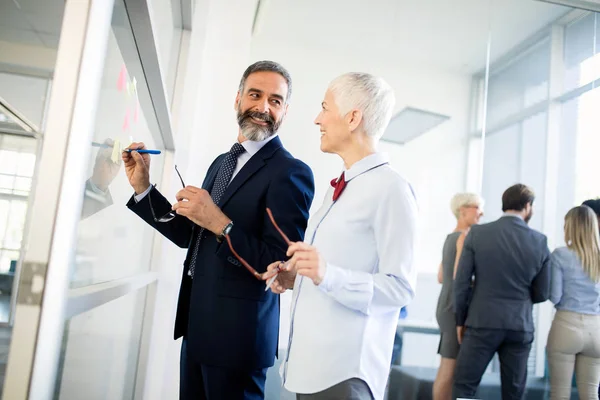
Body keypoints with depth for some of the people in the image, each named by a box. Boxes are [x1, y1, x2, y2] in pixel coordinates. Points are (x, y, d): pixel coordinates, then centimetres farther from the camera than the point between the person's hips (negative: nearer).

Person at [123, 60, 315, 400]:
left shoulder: (291, 172, -15)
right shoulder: (222, 162, 10)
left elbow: (281, 267, -21)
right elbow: (191, 235, 11)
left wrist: (221, 224, -27)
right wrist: (143, 187, 4)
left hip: (236, 330, -7)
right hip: (198, 322, 7)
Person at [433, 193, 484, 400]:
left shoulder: (450, 238, 17)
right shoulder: (466, 236, -11)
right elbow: (459, 276, -21)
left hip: (446, 307, 9)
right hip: (458, 309, -9)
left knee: (447, 369, 12)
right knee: (450, 370, -4)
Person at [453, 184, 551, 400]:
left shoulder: (477, 233, -6)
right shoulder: (540, 241, -2)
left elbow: (461, 282, -6)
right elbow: (542, 294, 3)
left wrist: (460, 320, 6)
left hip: (482, 323, -2)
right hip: (520, 327, 2)